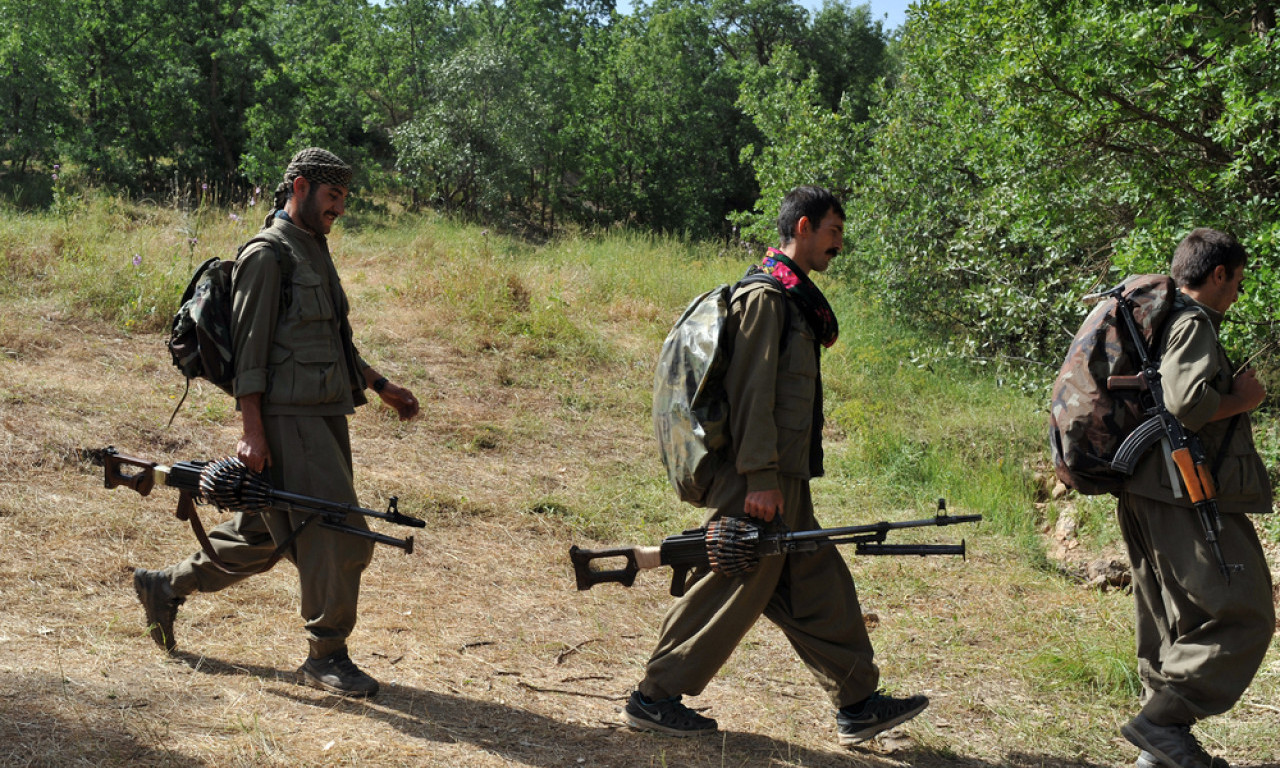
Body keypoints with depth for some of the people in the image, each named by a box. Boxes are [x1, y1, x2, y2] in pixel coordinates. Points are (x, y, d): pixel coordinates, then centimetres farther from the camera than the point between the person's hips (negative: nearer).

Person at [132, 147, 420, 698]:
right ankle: (326, 656, 2)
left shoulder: (315, 254, 19)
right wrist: (253, 431, -19)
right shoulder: (267, 256, -9)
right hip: (288, 420, -9)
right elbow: (248, 349, -14)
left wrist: (382, 388, 24)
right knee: (341, 537, -9)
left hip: (325, 417, 9)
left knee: (261, 537, 16)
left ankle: (165, 587, 31)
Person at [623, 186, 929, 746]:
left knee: (819, 585, 11)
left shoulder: (794, 297, 17)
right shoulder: (765, 296, -14)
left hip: (784, 479, 10)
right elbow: (750, 393, -19)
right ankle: (654, 697, 8)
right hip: (759, 483, -10)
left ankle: (857, 705, 18)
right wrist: (761, 479, -22)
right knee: (732, 590, -3)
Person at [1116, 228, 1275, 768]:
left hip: (1146, 498, 10)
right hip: (1186, 499, -10)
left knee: (1175, 623, 15)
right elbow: (1187, 401, -27)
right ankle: (1163, 720, -10)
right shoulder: (1193, 324, -11)